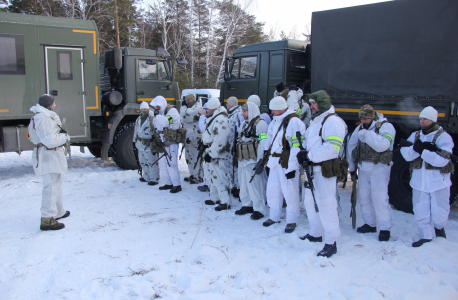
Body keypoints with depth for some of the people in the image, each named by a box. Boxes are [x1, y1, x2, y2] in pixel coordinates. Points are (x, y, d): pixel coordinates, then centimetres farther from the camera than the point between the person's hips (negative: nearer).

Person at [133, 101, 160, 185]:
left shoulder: (152, 119, -12)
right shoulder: (138, 119, 13)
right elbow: (136, 131, 22)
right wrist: (135, 141, 21)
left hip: (148, 144, -8)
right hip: (140, 144, 8)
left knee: (152, 162, -3)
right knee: (142, 162, 17)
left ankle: (154, 179, 6)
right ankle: (146, 177, 30)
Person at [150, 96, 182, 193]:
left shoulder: (172, 111, -11)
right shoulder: (160, 113, 15)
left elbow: (165, 122, -27)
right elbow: (156, 126, 21)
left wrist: (157, 115, -17)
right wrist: (156, 139, 13)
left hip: (171, 142, -9)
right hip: (162, 143, 9)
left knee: (171, 164, -12)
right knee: (162, 164, 11)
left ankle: (177, 185, -3)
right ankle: (169, 183, 22)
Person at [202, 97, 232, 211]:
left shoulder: (221, 120, -20)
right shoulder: (212, 118, 13)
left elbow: (219, 142, -26)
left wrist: (210, 153, -22)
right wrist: (207, 151, 18)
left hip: (218, 155, -11)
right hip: (210, 153, 11)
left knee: (219, 178, -7)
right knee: (210, 177, 18)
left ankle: (225, 202, 1)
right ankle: (214, 198, 31)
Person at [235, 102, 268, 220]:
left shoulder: (260, 123, -11)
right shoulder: (245, 124, 18)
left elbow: (263, 142, -17)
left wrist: (260, 160, -20)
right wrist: (239, 157, 22)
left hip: (253, 160, -9)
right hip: (242, 160, 9)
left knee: (255, 185, -6)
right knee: (244, 184, 16)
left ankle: (259, 209, 2)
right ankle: (247, 205, 29)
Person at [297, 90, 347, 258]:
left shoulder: (333, 121, -12)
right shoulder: (315, 121, 19)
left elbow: (332, 148, -23)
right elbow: (309, 142, 23)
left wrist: (309, 155, -21)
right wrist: (303, 153, 1)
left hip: (325, 171, -10)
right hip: (312, 169, 10)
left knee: (326, 205, -6)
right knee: (310, 202, 17)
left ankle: (331, 243, 4)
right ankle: (315, 234, 33)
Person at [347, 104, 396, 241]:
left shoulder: (386, 127, -8)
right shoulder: (360, 128, 10)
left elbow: (383, 145, -26)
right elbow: (351, 146, 17)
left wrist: (366, 134, -30)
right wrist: (352, 167, 17)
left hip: (379, 167, -6)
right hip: (363, 167, 6)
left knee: (379, 198, -8)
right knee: (364, 196, 10)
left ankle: (385, 228, 4)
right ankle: (370, 224, 25)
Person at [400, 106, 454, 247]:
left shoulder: (443, 137, -7)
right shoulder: (415, 135, 8)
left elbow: (441, 160, -20)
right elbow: (406, 154, -6)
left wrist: (422, 150, -25)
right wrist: (417, 148, -25)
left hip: (438, 181, -3)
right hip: (419, 181, 4)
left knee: (439, 214, 6)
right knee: (420, 212, 7)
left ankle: (439, 227, 39)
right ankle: (425, 236, 24)